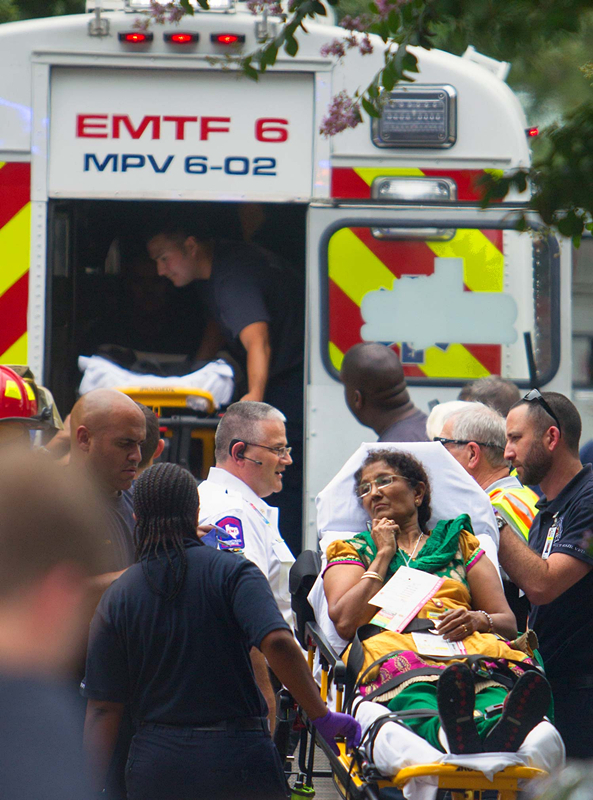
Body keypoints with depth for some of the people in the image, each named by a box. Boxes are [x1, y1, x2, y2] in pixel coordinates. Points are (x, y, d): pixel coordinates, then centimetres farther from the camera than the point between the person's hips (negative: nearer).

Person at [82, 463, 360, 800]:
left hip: (154, 767, 2)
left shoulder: (116, 596, 3)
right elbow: (278, 644, -20)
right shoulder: (232, 572, -3)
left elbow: (103, 709, 2)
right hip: (238, 757, -2)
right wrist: (323, 717, -13)